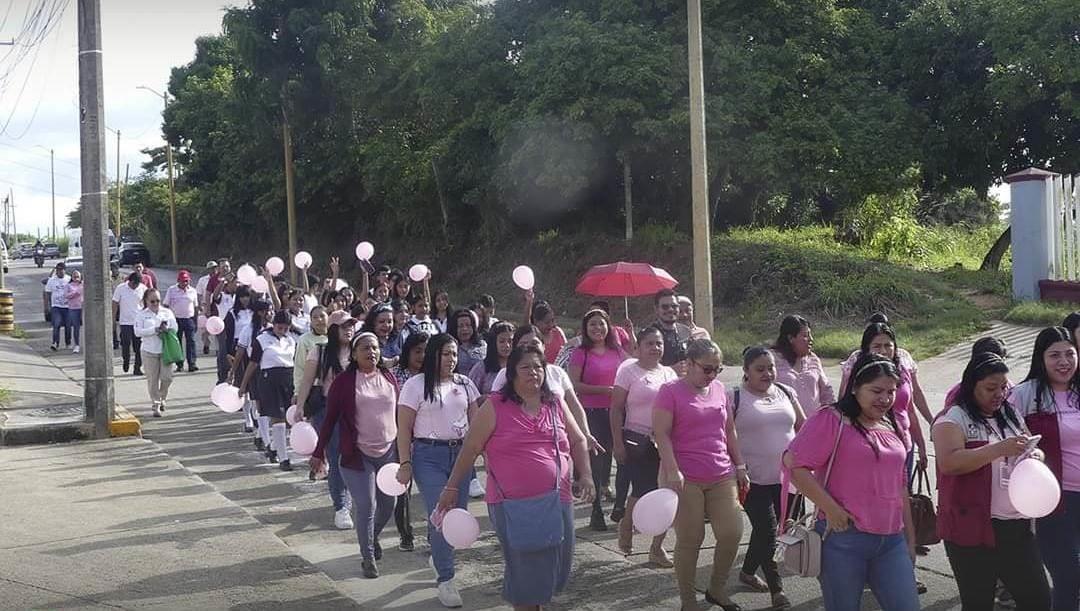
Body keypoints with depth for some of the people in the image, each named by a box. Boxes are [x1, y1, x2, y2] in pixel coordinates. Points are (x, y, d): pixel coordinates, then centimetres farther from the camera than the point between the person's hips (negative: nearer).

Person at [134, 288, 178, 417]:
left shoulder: (167, 312, 8)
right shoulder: (142, 314, 1)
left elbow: (175, 328, 4)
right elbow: (138, 331, -9)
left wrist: (166, 329, -17)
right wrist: (154, 330, -17)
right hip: (149, 351, -1)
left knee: (167, 377, -1)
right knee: (152, 379, 1)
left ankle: (162, 398, 26)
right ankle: (156, 405, 9)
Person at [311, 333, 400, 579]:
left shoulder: (389, 378, 5)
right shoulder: (344, 381, -6)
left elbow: (399, 414, 12)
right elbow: (330, 418, -4)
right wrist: (319, 453, -5)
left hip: (388, 452, 4)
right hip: (358, 455, -4)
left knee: (387, 505, 12)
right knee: (365, 507, -5)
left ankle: (373, 537, 41)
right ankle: (368, 557, 12)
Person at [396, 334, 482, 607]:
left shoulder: (465, 384, 10)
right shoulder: (416, 385, -3)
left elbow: (475, 421, 13)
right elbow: (404, 428, -4)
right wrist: (405, 464, -10)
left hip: (461, 454, 4)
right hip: (429, 456, -4)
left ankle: (438, 556, 31)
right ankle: (445, 580, 0)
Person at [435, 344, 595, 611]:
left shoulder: (556, 404, 9)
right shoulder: (495, 406, -3)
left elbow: (578, 441, 18)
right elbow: (470, 449, 0)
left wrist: (585, 475, 5)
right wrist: (451, 487, 0)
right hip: (512, 504, -4)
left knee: (554, 567, 10)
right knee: (524, 571, 1)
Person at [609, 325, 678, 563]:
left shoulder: (669, 373, 12)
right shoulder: (629, 369, -3)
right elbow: (616, 408, -5)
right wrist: (617, 442, -10)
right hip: (637, 441, -5)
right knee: (643, 490, -7)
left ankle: (657, 547, 11)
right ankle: (626, 524, 26)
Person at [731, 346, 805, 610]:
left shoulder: (786, 393, 8)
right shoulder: (735, 398, -8)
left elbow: (803, 427, 15)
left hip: (786, 477, 5)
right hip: (754, 480, -5)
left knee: (766, 529, 14)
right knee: (768, 532, -6)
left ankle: (748, 571, 36)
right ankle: (776, 588, 4)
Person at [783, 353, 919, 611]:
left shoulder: (894, 428, 15)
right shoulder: (832, 420, -8)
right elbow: (794, 463, -16)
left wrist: (910, 536, 22)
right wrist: (831, 509, -16)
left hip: (891, 540, 6)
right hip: (843, 538, -6)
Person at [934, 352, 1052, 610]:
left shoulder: (1010, 415, 14)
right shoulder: (955, 417, -8)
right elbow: (947, 462, -23)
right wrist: (1000, 449, -26)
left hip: (1017, 526, 6)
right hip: (972, 529, -6)